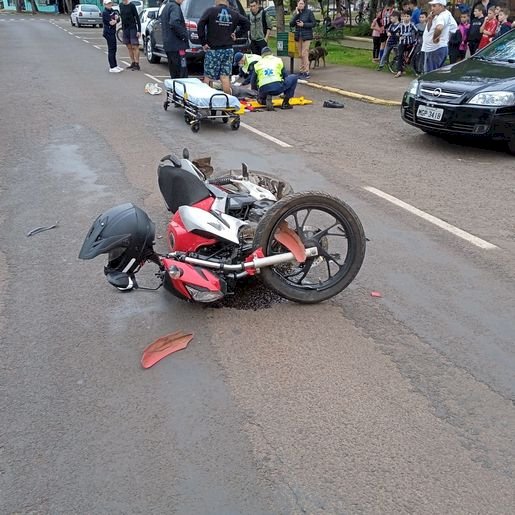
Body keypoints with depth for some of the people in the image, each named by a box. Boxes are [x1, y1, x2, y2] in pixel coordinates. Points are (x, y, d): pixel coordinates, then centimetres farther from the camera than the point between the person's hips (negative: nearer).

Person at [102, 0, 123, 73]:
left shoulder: (112, 11, 14)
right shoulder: (105, 13, -13)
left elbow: (117, 19, 9)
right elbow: (111, 23, -18)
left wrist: (115, 19, -12)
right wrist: (115, 20, -2)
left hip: (112, 32, 9)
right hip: (108, 33, -9)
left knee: (114, 50, 14)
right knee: (111, 50, -8)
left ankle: (115, 65, 23)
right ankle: (112, 67, -6)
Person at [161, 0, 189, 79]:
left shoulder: (166, 7, 19)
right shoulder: (175, 7, -12)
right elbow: (174, 23, -29)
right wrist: (184, 35, -17)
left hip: (168, 45, 10)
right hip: (177, 46, -10)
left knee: (174, 75, 14)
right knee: (182, 74, -9)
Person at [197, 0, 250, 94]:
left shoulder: (210, 11, -3)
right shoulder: (234, 14, 8)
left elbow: (200, 25, -13)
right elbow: (247, 23, 10)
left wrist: (203, 42, -8)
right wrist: (236, 34, 8)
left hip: (213, 50, -3)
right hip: (228, 50, 3)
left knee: (208, 77, 4)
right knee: (225, 78, 5)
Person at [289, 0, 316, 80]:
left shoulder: (309, 12, -3)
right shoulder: (296, 13, 10)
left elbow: (313, 23, -5)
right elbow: (291, 24, 0)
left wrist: (303, 24, -14)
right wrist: (296, 15, -10)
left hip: (306, 36, -5)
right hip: (298, 36, 5)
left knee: (304, 54, -11)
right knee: (300, 55, 5)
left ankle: (306, 73, -9)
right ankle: (302, 71, 11)